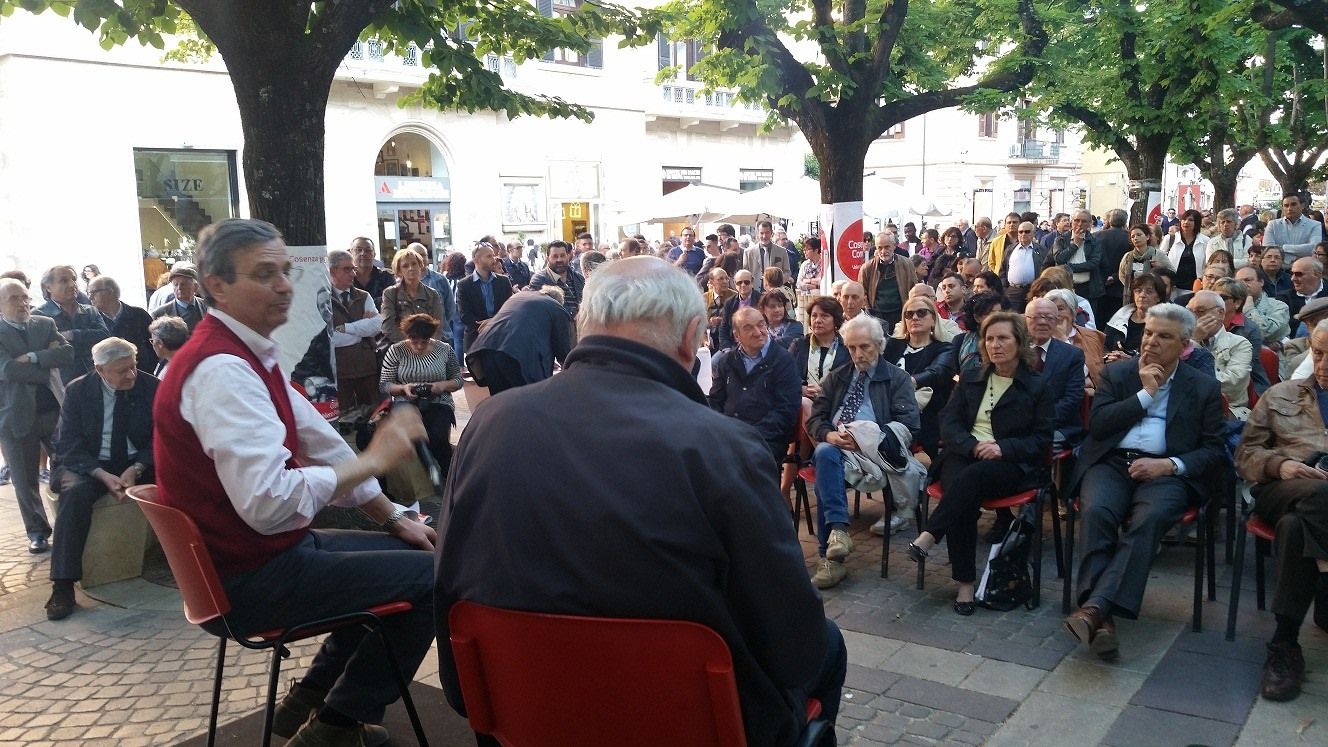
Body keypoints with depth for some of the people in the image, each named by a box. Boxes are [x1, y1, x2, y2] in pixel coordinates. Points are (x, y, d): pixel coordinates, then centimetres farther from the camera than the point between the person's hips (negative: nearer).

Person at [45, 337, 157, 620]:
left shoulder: (151, 388, -4)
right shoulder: (78, 391, -6)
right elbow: (69, 445, -8)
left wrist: (135, 469, -20)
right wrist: (102, 475, -25)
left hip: (138, 463, 1)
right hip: (89, 464, -1)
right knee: (75, 492, -35)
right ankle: (63, 586, -31)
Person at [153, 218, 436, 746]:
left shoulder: (251, 355, 8)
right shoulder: (221, 370, -24)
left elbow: (321, 443, 13)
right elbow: (269, 503, -34)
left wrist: (394, 518, 12)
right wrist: (375, 459, -24)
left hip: (270, 548, 10)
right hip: (248, 582, -10)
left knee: (408, 552, 20)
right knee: (432, 578, -9)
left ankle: (310, 699, 23)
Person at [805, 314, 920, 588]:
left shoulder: (897, 378, 13)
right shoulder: (836, 377, 24)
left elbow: (908, 424, -1)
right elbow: (815, 418, 16)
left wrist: (867, 438, -16)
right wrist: (830, 435, -10)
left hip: (875, 450, -3)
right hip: (835, 446, 3)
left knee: (826, 469, -34)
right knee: (825, 454, -36)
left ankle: (830, 556, -34)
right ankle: (837, 530, -42)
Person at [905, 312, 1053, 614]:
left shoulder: (1038, 387, 9)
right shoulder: (970, 379, 19)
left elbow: (1042, 440, 2)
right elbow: (949, 422, 8)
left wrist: (1003, 448, -16)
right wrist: (973, 445, -13)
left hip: (1010, 465, -2)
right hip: (963, 455, 2)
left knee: (972, 476, -38)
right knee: (963, 496, -33)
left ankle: (929, 537, -39)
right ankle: (965, 583, -30)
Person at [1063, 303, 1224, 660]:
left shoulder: (1204, 387, 14)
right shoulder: (1116, 373, 15)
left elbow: (1213, 449, 8)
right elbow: (1096, 425, 2)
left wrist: (1168, 465, -10)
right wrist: (1145, 394, -2)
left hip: (1164, 471, -1)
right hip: (1111, 463, 1)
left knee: (1148, 518, -34)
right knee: (1098, 512, -32)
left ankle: (1095, 607, -43)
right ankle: (1102, 616, -37)